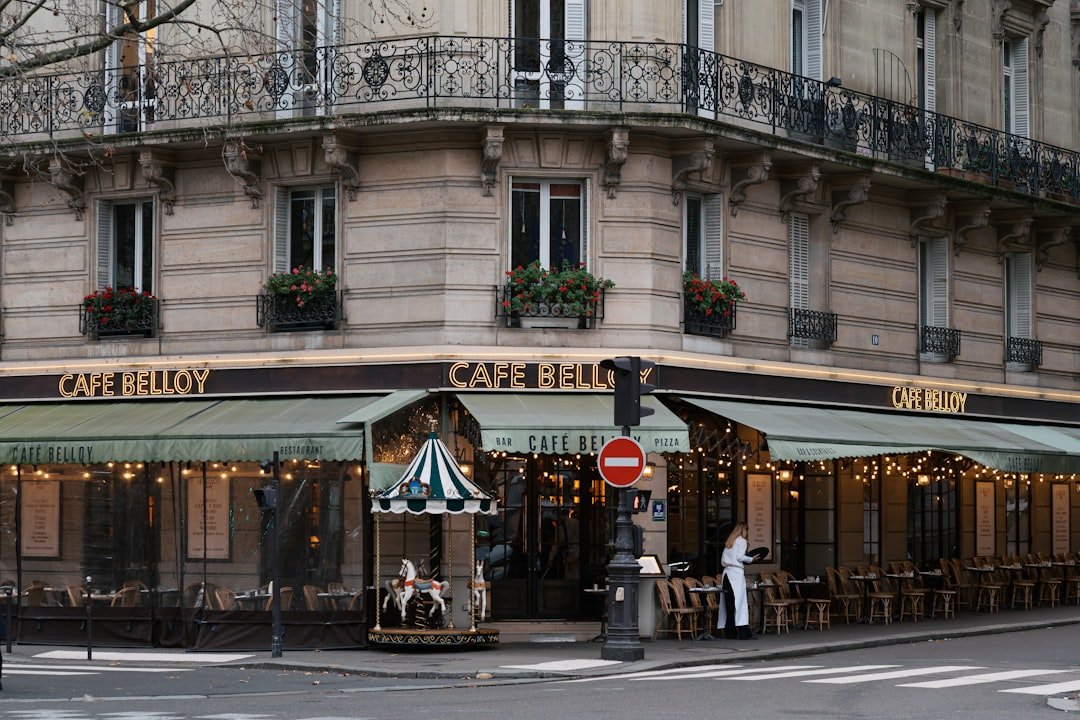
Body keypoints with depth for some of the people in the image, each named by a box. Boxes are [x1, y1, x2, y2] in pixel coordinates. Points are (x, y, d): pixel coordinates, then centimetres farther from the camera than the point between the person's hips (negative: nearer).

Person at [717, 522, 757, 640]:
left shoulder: (729, 542, 20)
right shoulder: (742, 541, 0)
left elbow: (722, 560, 18)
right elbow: (740, 557, -11)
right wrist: (751, 559, 4)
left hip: (727, 572, 7)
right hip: (736, 573, -7)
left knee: (729, 603, 4)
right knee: (739, 601, -9)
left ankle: (730, 632, 3)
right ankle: (744, 633, -13)